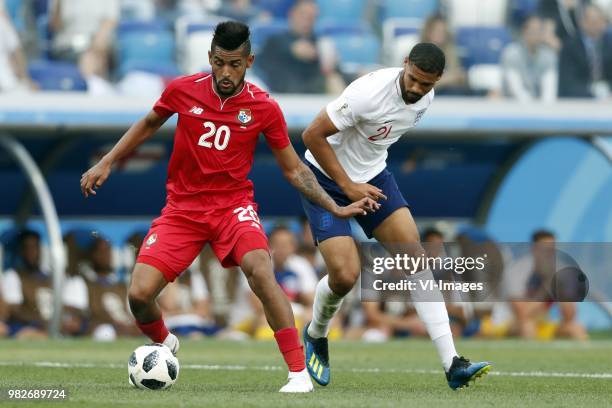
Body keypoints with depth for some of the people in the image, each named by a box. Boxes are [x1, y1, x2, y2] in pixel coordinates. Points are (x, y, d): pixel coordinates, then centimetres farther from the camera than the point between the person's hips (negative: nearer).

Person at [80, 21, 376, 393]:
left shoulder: (265, 108, -7)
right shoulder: (183, 91, -5)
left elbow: (294, 170, 4)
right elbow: (149, 124, 17)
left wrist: (336, 209, -5)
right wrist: (107, 163, 12)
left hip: (233, 205, -2)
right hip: (182, 209, 2)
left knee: (261, 270, -32)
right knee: (140, 294, -13)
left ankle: (299, 373, -26)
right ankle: (164, 345, 24)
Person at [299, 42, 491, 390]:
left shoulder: (425, 98, -5)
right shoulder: (371, 92, -29)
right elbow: (313, 135, -23)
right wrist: (348, 186, -21)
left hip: (372, 177, 6)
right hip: (326, 178, -6)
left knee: (414, 252, -11)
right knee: (345, 276, -16)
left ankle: (452, 364, -16)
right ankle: (316, 336, 21)